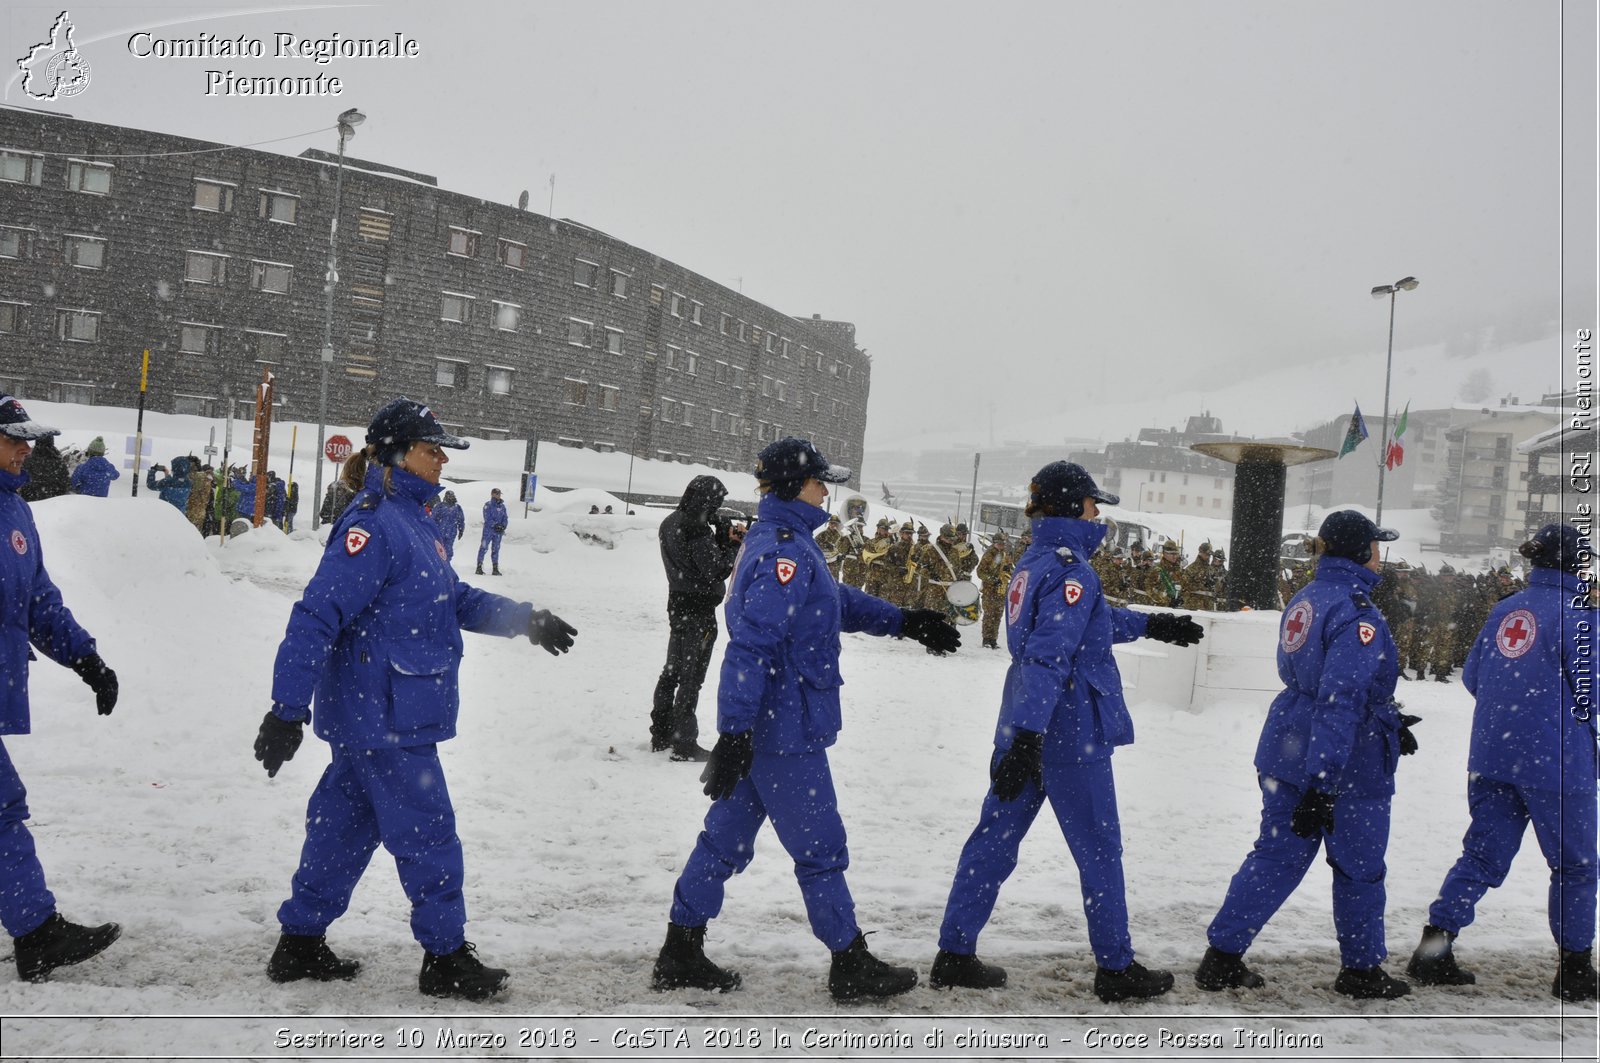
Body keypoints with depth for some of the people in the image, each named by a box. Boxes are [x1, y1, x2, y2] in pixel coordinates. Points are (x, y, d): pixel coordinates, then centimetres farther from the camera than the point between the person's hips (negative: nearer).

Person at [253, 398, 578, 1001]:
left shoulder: (413, 521, 12)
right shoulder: (371, 523, -19)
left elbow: (454, 600, 23)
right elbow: (318, 615, -23)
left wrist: (524, 620, 16)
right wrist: (288, 710, -25)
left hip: (371, 716, 9)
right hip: (384, 718, -9)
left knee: (345, 826, 17)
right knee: (428, 836, 2)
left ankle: (301, 945, 28)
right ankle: (446, 959, 15)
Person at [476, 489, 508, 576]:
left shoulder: (502, 506, 13)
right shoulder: (488, 505, -4)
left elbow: (505, 518, 11)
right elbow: (487, 519, -12)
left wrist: (503, 526, -8)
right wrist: (495, 525, -20)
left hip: (498, 531, 5)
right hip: (488, 530, -5)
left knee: (496, 549, 9)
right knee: (484, 548, -7)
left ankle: (495, 568, 12)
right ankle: (479, 567, -4)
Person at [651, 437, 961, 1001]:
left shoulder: (777, 540, 12)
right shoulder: (785, 551, -20)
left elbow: (837, 600, 25)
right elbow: (751, 645, -26)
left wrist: (902, 621, 25)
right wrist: (734, 732, -28)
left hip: (762, 726, 10)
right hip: (786, 729, -10)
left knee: (726, 837, 14)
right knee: (820, 849, 3)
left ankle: (681, 954, 22)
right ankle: (851, 966, 16)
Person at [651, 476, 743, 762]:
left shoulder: (671, 522, 8)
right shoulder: (696, 528, -21)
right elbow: (716, 570, -20)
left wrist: (723, 539, -1)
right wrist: (735, 545, -9)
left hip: (677, 604, 9)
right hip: (698, 610, -9)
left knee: (672, 671, 16)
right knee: (691, 678, -3)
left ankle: (661, 735, 24)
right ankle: (684, 744, 2)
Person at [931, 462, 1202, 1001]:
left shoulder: (1031, 563, 13)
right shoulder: (1070, 570, -17)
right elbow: (1048, 656, -25)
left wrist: (1151, 625, 36)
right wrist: (1026, 738, -29)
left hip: (1028, 728, 9)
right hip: (1071, 734, -9)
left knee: (994, 840, 10)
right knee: (1100, 853, 5)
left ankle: (954, 955, 14)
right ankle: (1116, 969, 16)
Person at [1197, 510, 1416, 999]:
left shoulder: (1304, 600, 8)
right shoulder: (1356, 613, -19)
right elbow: (1340, 702, -25)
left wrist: (1389, 720, 28)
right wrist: (1321, 788, -27)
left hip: (1287, 750, 8)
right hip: (1349, 762, -8)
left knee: (1275, 855, 12)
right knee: (1359, 867, 11)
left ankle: (1222, 958, 11)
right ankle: (1361, 970, 27)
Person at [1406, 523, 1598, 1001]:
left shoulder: (1504, 610, 8)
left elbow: (1472, 677, 14)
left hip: (1491, 756, 6)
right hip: (1555, 762, -5)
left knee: (1482, 855, 11)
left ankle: (1433, 948, 6)